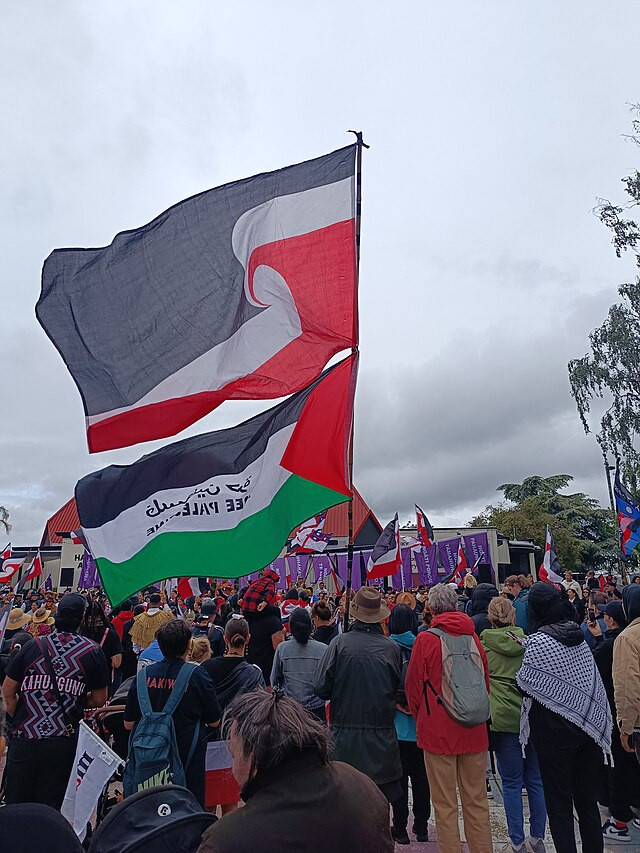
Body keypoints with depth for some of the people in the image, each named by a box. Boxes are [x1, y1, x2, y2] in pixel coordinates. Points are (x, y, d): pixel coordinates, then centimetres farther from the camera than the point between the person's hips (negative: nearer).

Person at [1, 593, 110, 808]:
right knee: (51, 807, 12)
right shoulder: (93, 651, -4)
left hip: (24, 738, 2)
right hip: (62, 742, -1)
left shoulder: (32, 646, 0)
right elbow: (99, 700, 0)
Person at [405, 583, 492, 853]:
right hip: (474, 730, 4)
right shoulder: (473, 637, 0)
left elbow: (413, 686, -5)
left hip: (438, 730, -4)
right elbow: (486, 682, 10)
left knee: (445, 804, 8)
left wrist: (421, 718, 12)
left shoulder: (426, 639, -12)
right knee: (477, 800, 16)